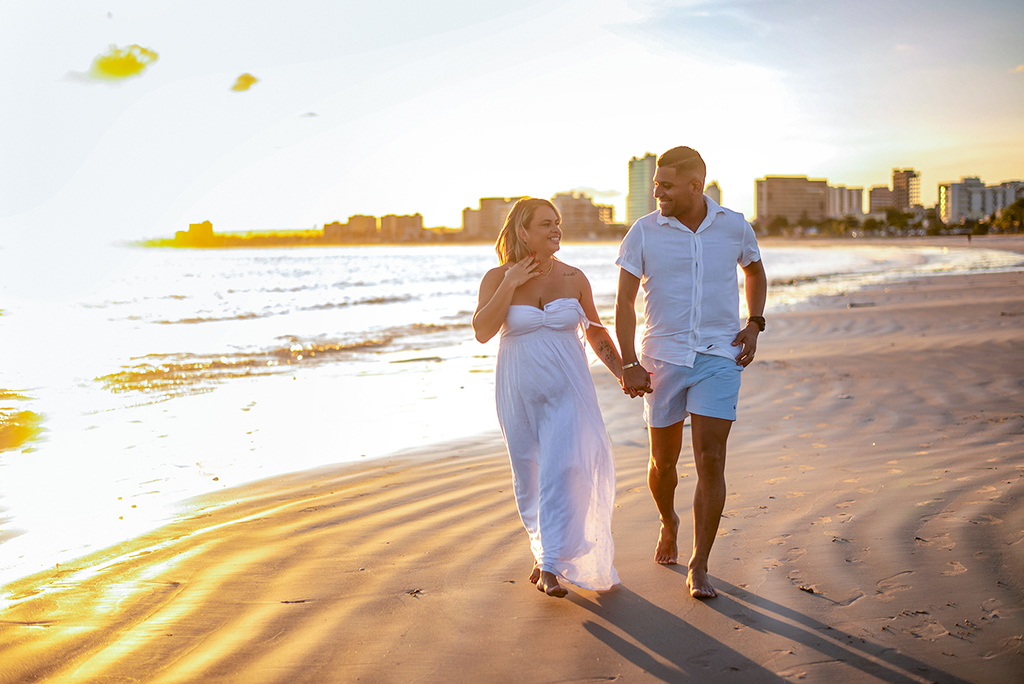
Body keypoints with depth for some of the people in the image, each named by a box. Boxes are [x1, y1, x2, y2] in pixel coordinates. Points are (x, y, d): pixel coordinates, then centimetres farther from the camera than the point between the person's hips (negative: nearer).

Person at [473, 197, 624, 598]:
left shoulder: (573, 278, 3)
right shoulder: (497, 279, -2)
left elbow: (596, 333, 13)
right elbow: (482, 332, -16)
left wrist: (624, 373, 7)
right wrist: (511, 285, -16)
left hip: (567, 390, 0)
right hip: (518, 393, 0)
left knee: (562, 471, -16)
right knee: (529, 479, 10)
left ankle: (552, 566, -15)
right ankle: (544, 551, 31)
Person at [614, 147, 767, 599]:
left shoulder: (734, 227, 0)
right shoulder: (643, 232, -5)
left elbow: (754, 272, 21)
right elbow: (624, 301, -4)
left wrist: (753, 325, 6)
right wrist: (629, 365, -12)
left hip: (719, 358, 0)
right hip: (663, 358, 0)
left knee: (710, 462, -9)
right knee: (663, 460, 10)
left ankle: (699, 568, 0)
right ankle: (668, 523, 43)